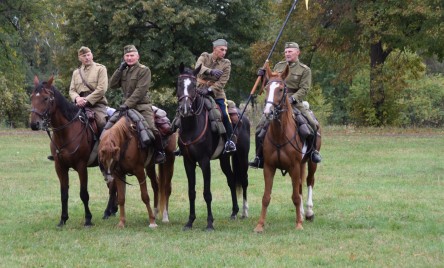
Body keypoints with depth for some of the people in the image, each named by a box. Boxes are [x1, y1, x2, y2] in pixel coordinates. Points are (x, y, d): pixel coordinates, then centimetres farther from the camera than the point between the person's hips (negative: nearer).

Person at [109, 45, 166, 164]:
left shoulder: (144, 70, -4)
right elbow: (112, 85, 6)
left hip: (142, 107, -6)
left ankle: (160, 152, -2)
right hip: (126, 106, 6)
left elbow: (140, 90, -14)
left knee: (151, 129, -21)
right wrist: (120, 69, -2)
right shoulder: (123, 71, 15)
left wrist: (127, 104, -22)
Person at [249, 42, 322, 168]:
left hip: (295, 102, -3)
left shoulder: (304, 70, 1)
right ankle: (259, 157, -1)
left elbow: (304, 89, -8)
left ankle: (313, 150, 5)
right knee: (261, 126, -9)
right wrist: (264, 76, 2)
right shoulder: (279, 66, 13)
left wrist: (293, 98, -23)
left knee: (313, 124, -18)